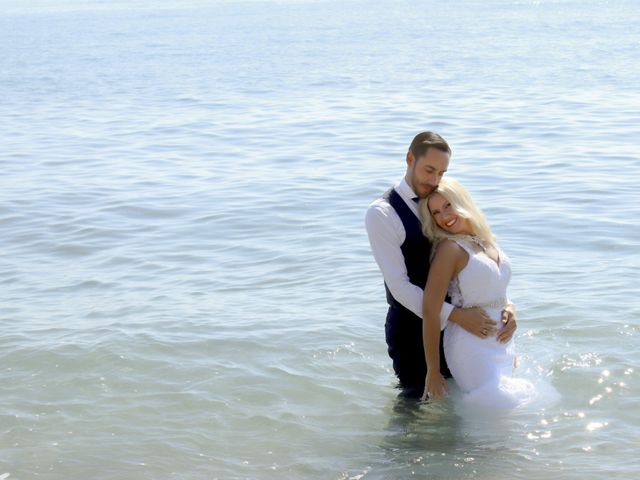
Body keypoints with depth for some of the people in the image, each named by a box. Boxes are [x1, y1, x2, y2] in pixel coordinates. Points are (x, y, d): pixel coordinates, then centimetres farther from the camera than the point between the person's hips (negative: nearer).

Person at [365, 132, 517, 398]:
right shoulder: (382, 214, -15)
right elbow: (399, 285, -21)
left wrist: (507, 305, -14)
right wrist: (455, 315, -28)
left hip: (449, 323, 6)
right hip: (410, 328, -6)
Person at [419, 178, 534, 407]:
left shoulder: (486, 239, 7)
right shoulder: (450, 248, -16)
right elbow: (430, 311, -20)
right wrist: (433, 372, -20)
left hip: (503, 347, 8)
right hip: (473, 349, -8)